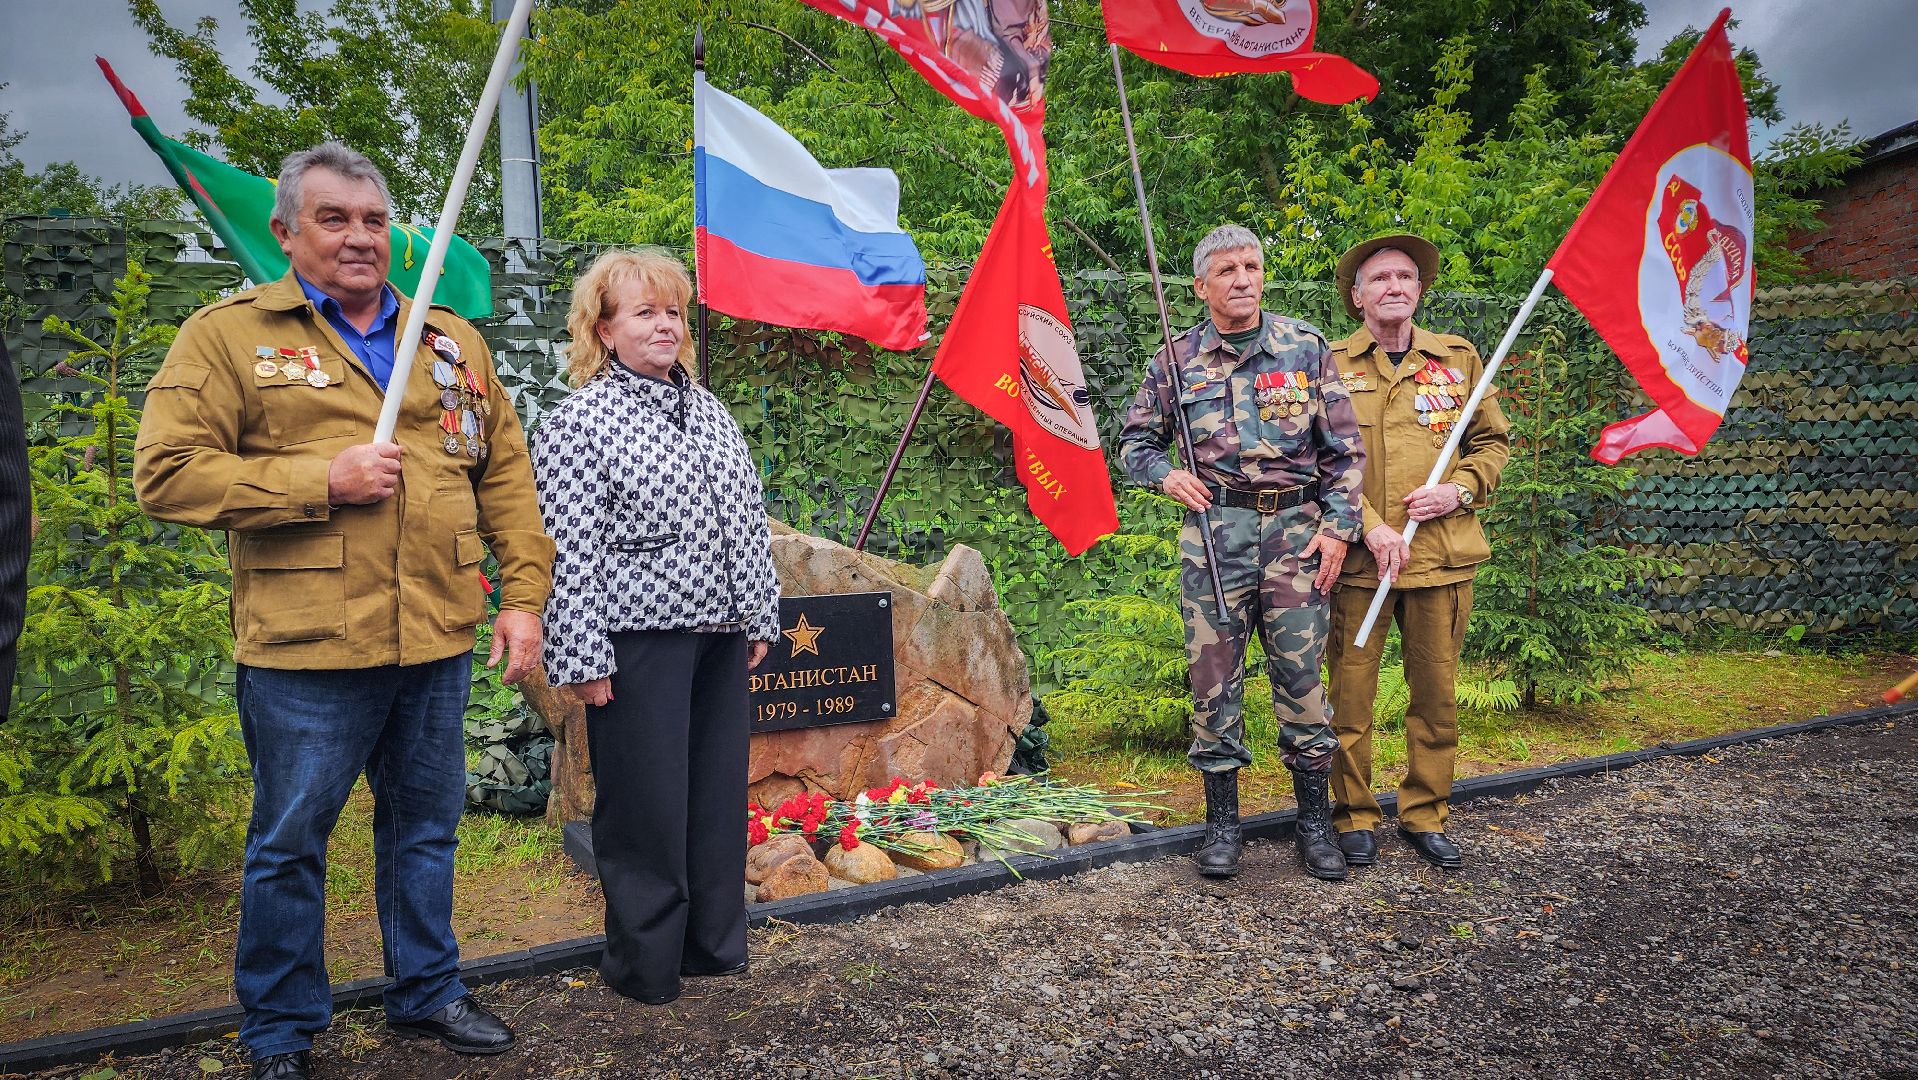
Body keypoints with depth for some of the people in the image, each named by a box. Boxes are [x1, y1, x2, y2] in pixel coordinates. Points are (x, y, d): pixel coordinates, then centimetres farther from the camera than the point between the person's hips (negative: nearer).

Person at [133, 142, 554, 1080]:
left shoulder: (451, 342, 12)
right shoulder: (230, 334, 0)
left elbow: (505, 475, 12)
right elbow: (165, 473, -7)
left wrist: (522, 596, 5)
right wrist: (322, 480, -15)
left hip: (437, 645, 4)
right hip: (305, 651, -3)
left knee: (425, 828, 17)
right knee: (289, 844, 10)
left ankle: (427, 992, 36)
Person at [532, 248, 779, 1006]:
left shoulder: (709, 410, 13)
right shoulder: (580, 423, -7)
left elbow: (747, 522, 17)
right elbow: (570, 553, -11)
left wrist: (759, 616, 15)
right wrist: (582, 659, -13)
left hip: (720, 637, 7)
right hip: (639, 643, -6)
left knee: (719, 792, 13)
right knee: (646, 805, 3)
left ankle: (715, 944, 29)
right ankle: (645, 965, 20)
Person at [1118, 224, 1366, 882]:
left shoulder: (1306, 348, 7)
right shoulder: (1177, 359, 7)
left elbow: (1343, 448, 7)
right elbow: (1135, 441, 16)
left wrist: (1338, 526, -1)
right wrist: (1165, 474, -5)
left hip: (1296, 529, 0)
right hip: (1213, 531, 0)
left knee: (1301, 675, 4)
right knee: (1214, 677, 3)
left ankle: (1314, 821, 19)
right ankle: (1222, 821, 17)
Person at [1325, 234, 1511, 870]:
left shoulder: (1458, 358, 12)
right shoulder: (1332, 364, 3)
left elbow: (1493, 440, 17)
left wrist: (1460, 490, -2)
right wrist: (1371, 528, -13)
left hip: (1443, 556, 3)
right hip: (1359, 557, -2)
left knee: (1437, 693, 8)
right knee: (1351, 693, 1)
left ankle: (1424, 817, 23)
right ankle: (1356, 819, 16)